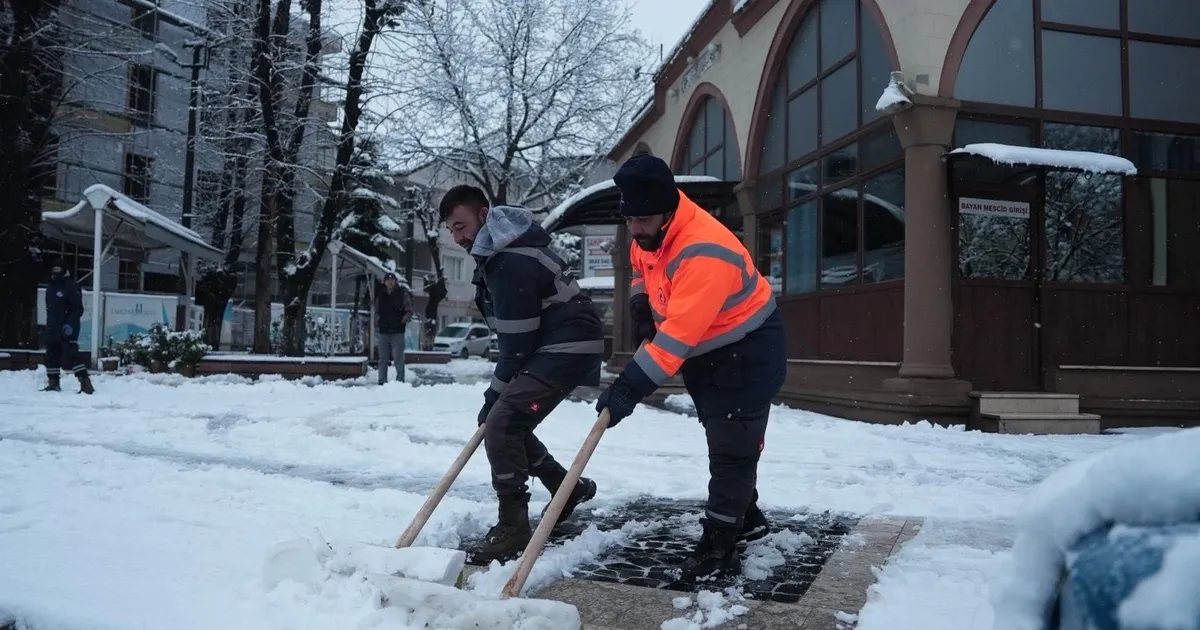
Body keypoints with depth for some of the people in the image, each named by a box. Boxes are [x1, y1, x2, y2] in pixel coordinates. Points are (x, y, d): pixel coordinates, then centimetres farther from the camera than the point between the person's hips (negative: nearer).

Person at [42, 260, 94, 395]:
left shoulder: (72, 286, -10)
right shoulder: (50, 287, 15)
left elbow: (78, 309, -15)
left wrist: (70, 324, -26)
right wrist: (50, 323, 20)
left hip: (68, 329, -9)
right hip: (53, 329, 9)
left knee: (72, 355, -17)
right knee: (51, 356, 13)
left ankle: (86, 384, -18)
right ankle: (53, 383, 24)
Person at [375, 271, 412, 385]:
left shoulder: (402, 293, 0)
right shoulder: (380, 295, 11)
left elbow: (409, 311, -1)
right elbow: (377, 312, 20)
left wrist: (402, 321, -13)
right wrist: (377, 325, 10)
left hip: (397, 332, -4)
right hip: (383, 331, 4)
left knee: (398, 358, -6)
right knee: (383, 358, 7)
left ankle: (400, 381, 0)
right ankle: (382, 381, 13)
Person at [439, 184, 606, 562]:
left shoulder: (510, 261, -22)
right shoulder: (499, 249, 12)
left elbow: (517, 342, -19)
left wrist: (494, 395, -9)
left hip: (567, 347, -11)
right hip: (554, 346, 11)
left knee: (500, 425, -17)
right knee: (509, 425, 16)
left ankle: (512, 528, -9)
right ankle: (568, 488, 32)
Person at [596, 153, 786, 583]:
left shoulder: (704, 253, -37)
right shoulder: (650, 232, -7)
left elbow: (678, 335, -43)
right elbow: (641, 266, 16)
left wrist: (629, 387, -45)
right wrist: (641, 302, -4)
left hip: (748, 351, -9)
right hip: (705, 352, 9)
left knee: (733, 447, -8)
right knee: (722, 441, 20)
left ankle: (719, 544, 3)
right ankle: (746, 517, 38)